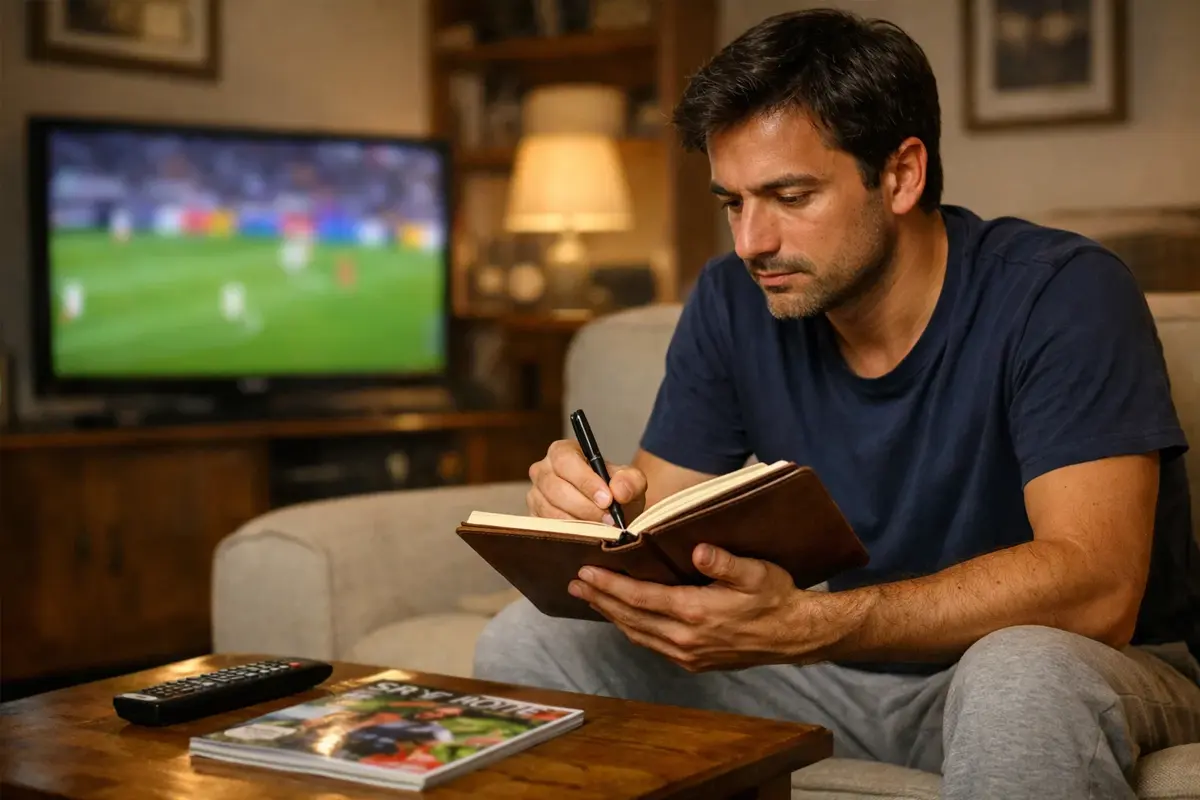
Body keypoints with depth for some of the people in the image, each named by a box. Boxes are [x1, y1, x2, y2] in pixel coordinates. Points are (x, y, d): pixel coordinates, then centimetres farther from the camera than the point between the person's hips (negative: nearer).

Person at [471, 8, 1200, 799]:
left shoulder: (1060, 295, -19)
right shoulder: (732, 304, -2)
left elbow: (1095, 587, -30)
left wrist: (802, 626, -41)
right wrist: (595, 509, -25)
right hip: (853, 666, 5)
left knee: (1022, 679, -41)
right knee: (528, 643, -8)